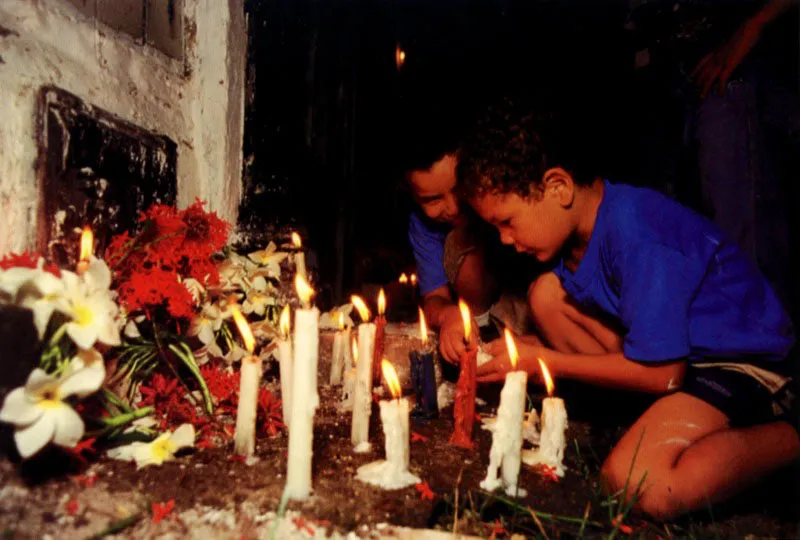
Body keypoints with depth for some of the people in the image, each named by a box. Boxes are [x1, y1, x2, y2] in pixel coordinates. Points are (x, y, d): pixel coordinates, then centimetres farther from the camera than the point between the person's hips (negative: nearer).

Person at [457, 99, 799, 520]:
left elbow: (664, 374, -27)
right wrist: (526, 354, -7)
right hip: (667, 346, 9)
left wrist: (547, 361, -18)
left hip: (742, 357, -9)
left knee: (636, 482, -30)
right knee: (546, 294, -3)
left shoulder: (634, 236, -31)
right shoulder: (581, 219, -4)